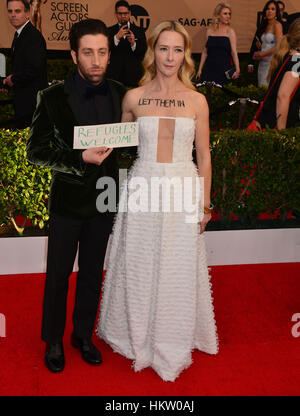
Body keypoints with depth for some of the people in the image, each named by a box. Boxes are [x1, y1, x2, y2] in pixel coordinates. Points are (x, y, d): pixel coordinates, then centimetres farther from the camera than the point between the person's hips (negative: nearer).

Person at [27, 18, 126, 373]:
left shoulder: (119, 94, -2)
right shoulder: (53, 97, -12)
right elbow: (35, 152, -12)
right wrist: (81, 159, -23)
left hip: (103, 198, 3)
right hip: (68, 200, -3)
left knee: (92, 273, 16)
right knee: (58, 275, 10)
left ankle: (83, 335, 36)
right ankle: (54, 341, 31)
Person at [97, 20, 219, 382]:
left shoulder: (197, 101, 1)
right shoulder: (133, 98, 2)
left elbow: (204, 156, 5)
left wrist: (205, 203, 5)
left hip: (183, 190, 0)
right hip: (143, 188, 0)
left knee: (178, 270, 9)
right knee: (140, 267, 10)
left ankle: (174, 340, 30)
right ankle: (139, 335, 33)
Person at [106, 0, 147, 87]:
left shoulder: (139, 31, 9)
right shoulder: (110, 31, 8)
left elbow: (144, 53, 0)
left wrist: (133, 43, -19)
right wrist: (117, 37, -20)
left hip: (133, 76, 0)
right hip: (114, 75, 0)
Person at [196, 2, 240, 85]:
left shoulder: (230, 31, -1)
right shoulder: (209, 31, 7)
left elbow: (234, 52, -10)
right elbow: (205, 52, 11)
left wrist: (237, 69, -22)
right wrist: (200, 69, 9)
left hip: (224, 69, -2)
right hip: (209, 68, 2)